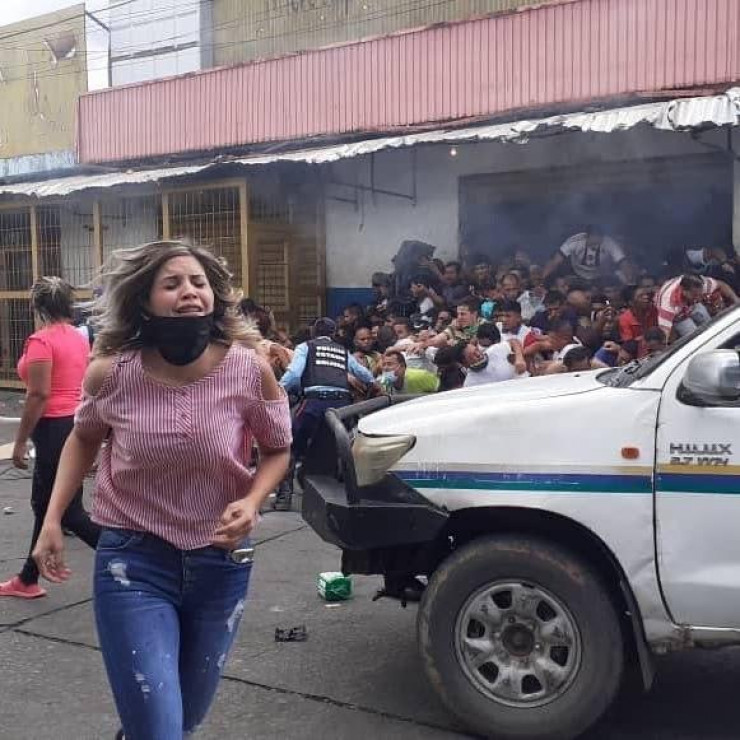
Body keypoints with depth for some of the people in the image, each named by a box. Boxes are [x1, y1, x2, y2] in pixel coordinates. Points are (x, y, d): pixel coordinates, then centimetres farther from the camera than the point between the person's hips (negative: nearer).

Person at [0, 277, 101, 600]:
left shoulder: (41, 340, -15)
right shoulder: (79, 338, 9)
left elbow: (38, 394, -19)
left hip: (54, 428, -9)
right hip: (78, 424, 9)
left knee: (68, 512, -2)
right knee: (44, 504, 18)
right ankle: (27, 580, 30)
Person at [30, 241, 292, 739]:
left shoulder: (250, 370, -15)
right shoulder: (111, 372, -13)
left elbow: (277, 449, 2)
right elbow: (84, 438, 8)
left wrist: (252, 502, -17)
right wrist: (53, 520, 1)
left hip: (221, 562, 2)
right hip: (133, 561, -2)